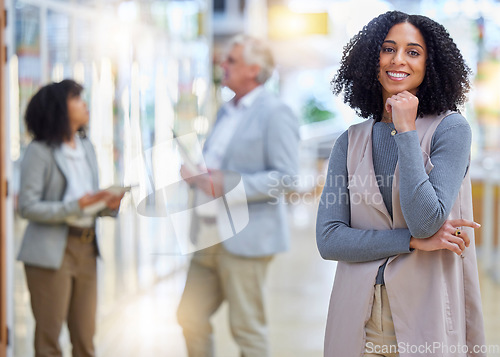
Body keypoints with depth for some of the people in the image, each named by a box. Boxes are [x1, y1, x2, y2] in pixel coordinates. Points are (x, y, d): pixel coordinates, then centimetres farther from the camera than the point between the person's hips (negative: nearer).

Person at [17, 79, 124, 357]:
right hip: (51, 252, -6)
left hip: (85, 249, 7)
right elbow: (27, 207, -14)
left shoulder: (85, 147, 13)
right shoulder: (40, 151, -9)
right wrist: (76, 206, -22)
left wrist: (108, 205, -4)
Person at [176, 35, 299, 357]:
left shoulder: (275, 113, -10)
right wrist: (193, 171, 5)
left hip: (245, 239, -9)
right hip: (210, 235, 9)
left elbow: (286, 176, -18)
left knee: (247, 330, 0)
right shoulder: (227, 111, 17)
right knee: (191, 317, 11)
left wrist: (229, 185, -22)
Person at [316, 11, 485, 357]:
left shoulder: (451, 128, -4)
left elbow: (426, 221, -16)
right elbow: (327, 239, -3)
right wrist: (413, 240, -13)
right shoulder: (350, 142, 5)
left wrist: (406, 131, -13)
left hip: (425, 319, -3)